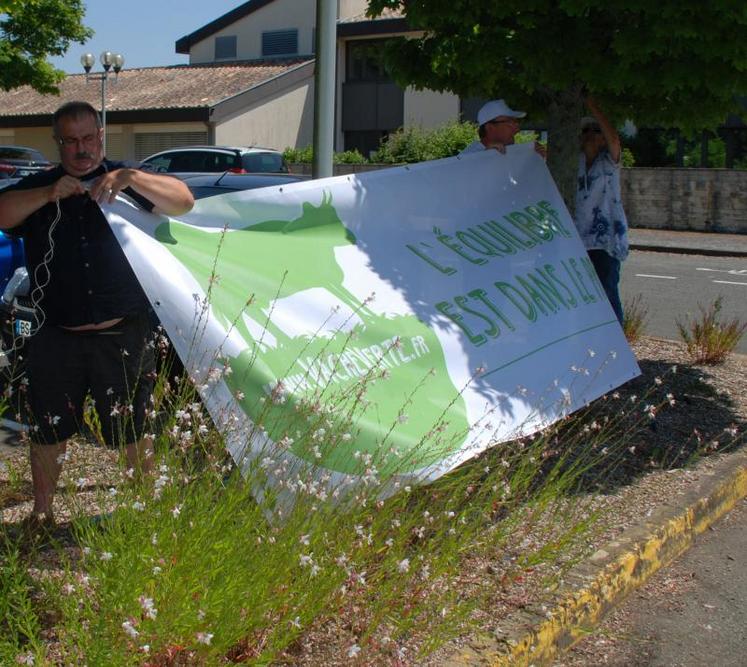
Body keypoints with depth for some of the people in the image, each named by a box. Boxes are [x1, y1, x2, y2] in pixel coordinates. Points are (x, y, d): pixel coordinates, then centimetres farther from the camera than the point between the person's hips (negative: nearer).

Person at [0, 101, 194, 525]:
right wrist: (49, 195, -20)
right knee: (49, 432, 11)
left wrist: (132, 178, -23)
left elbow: (183, 203, -8)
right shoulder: (38, 188, 10)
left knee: (133, 431, 8)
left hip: (123, 335, -1)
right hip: (58, 339, 2)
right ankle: (42, 513, 28)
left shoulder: (127, 181, 5)